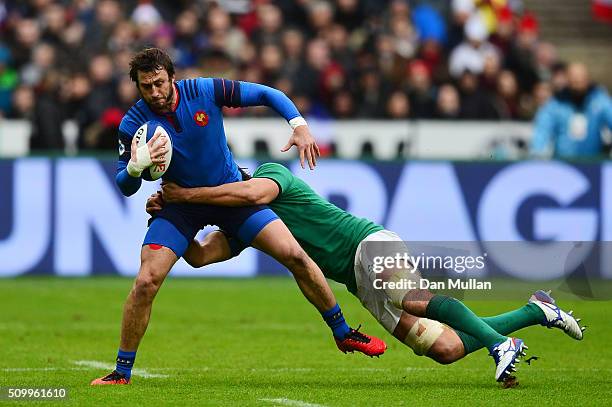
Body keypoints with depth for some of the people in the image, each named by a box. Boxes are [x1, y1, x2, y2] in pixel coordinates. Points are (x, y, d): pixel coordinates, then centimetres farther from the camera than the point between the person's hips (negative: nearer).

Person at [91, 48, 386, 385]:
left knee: (295, 256, -8)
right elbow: (125, 187, -9)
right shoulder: (133, 124, -15)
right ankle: (122, 372, -3)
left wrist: (299, 124, -21)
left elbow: (266, 94, -7)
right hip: (180, 203, -1)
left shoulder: (205, 91, -16)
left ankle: (342, 333, 11)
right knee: (146, 282, -18)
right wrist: (135, 168, -32)